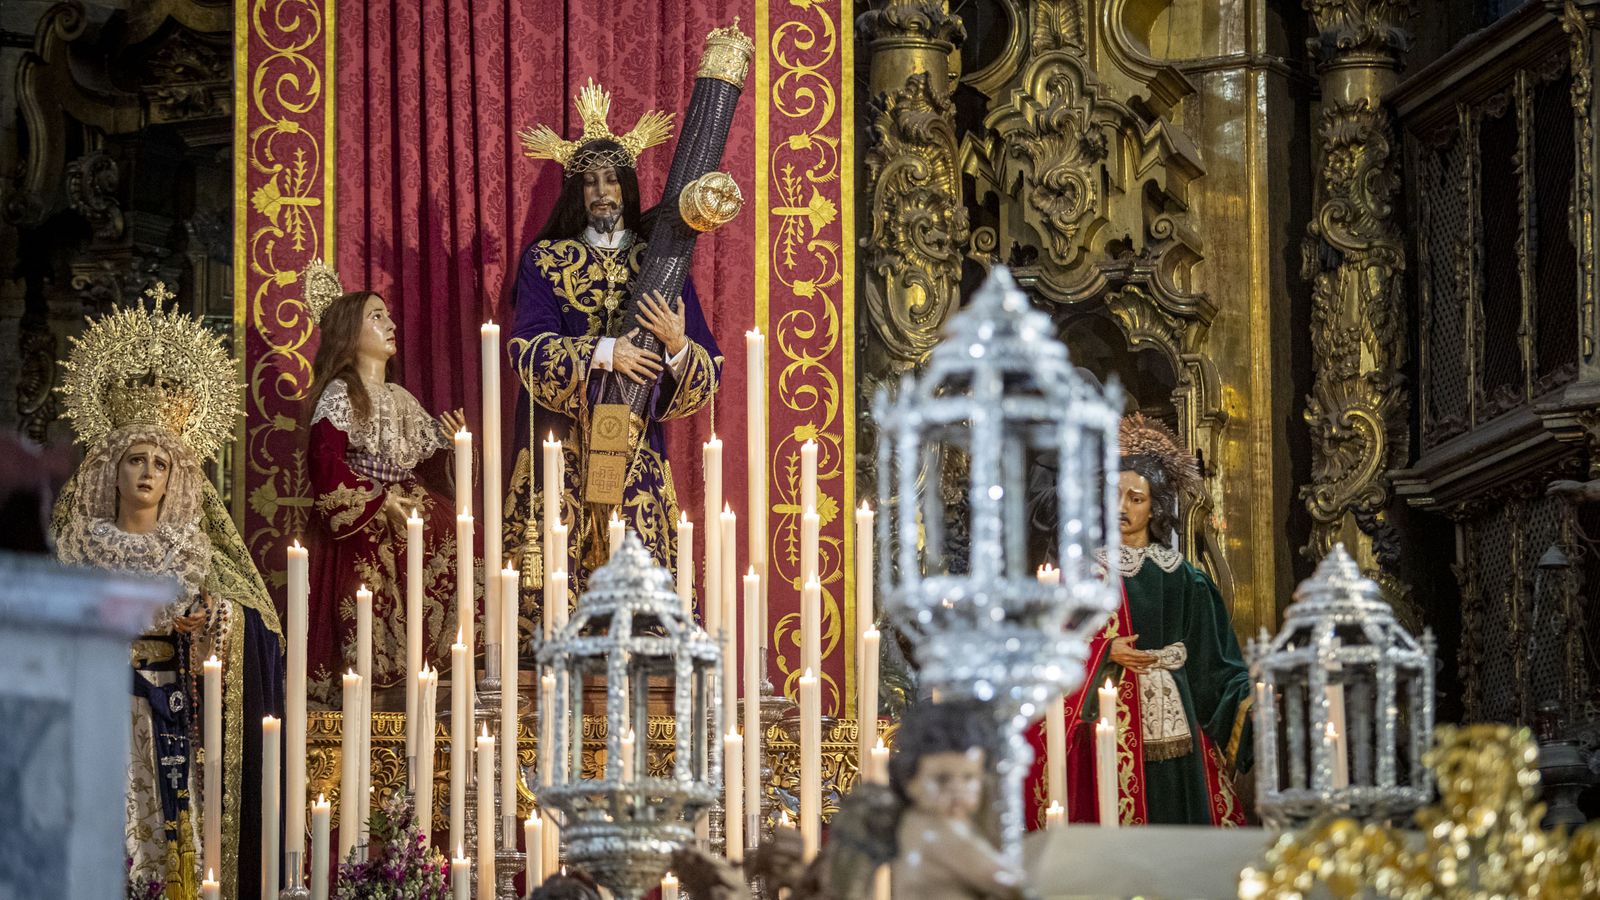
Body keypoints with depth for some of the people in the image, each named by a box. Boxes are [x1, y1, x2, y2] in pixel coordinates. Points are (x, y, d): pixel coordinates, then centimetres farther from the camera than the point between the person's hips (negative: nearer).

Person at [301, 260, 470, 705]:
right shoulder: (339, 396, -5)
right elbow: (327, 467, -17)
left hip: (405, 514, 7)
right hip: (360, 531, -7)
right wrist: (379, 503, -20)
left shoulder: (401, 399, 18)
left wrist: (448, 442, 0)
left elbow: (425, 461, 20)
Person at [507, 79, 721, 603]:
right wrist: (602, 353, -19)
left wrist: (678, 345, -18)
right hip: (562, 456, -1)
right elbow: (528, 350, -7)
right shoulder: (545, 261, 8)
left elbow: (708, 377, 4)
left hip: (637, 457, 1)